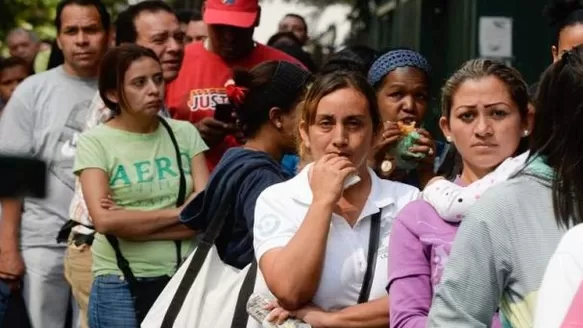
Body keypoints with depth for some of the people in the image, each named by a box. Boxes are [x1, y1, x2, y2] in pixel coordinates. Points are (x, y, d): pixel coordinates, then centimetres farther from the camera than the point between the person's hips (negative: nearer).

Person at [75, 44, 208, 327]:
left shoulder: (185, 133, 5)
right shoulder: (94, 142, -3)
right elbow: (104, 220, -15)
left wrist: (130, 224, -12)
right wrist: (178, 212, -8)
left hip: (186, 279, 2)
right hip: (121, 286, -2)